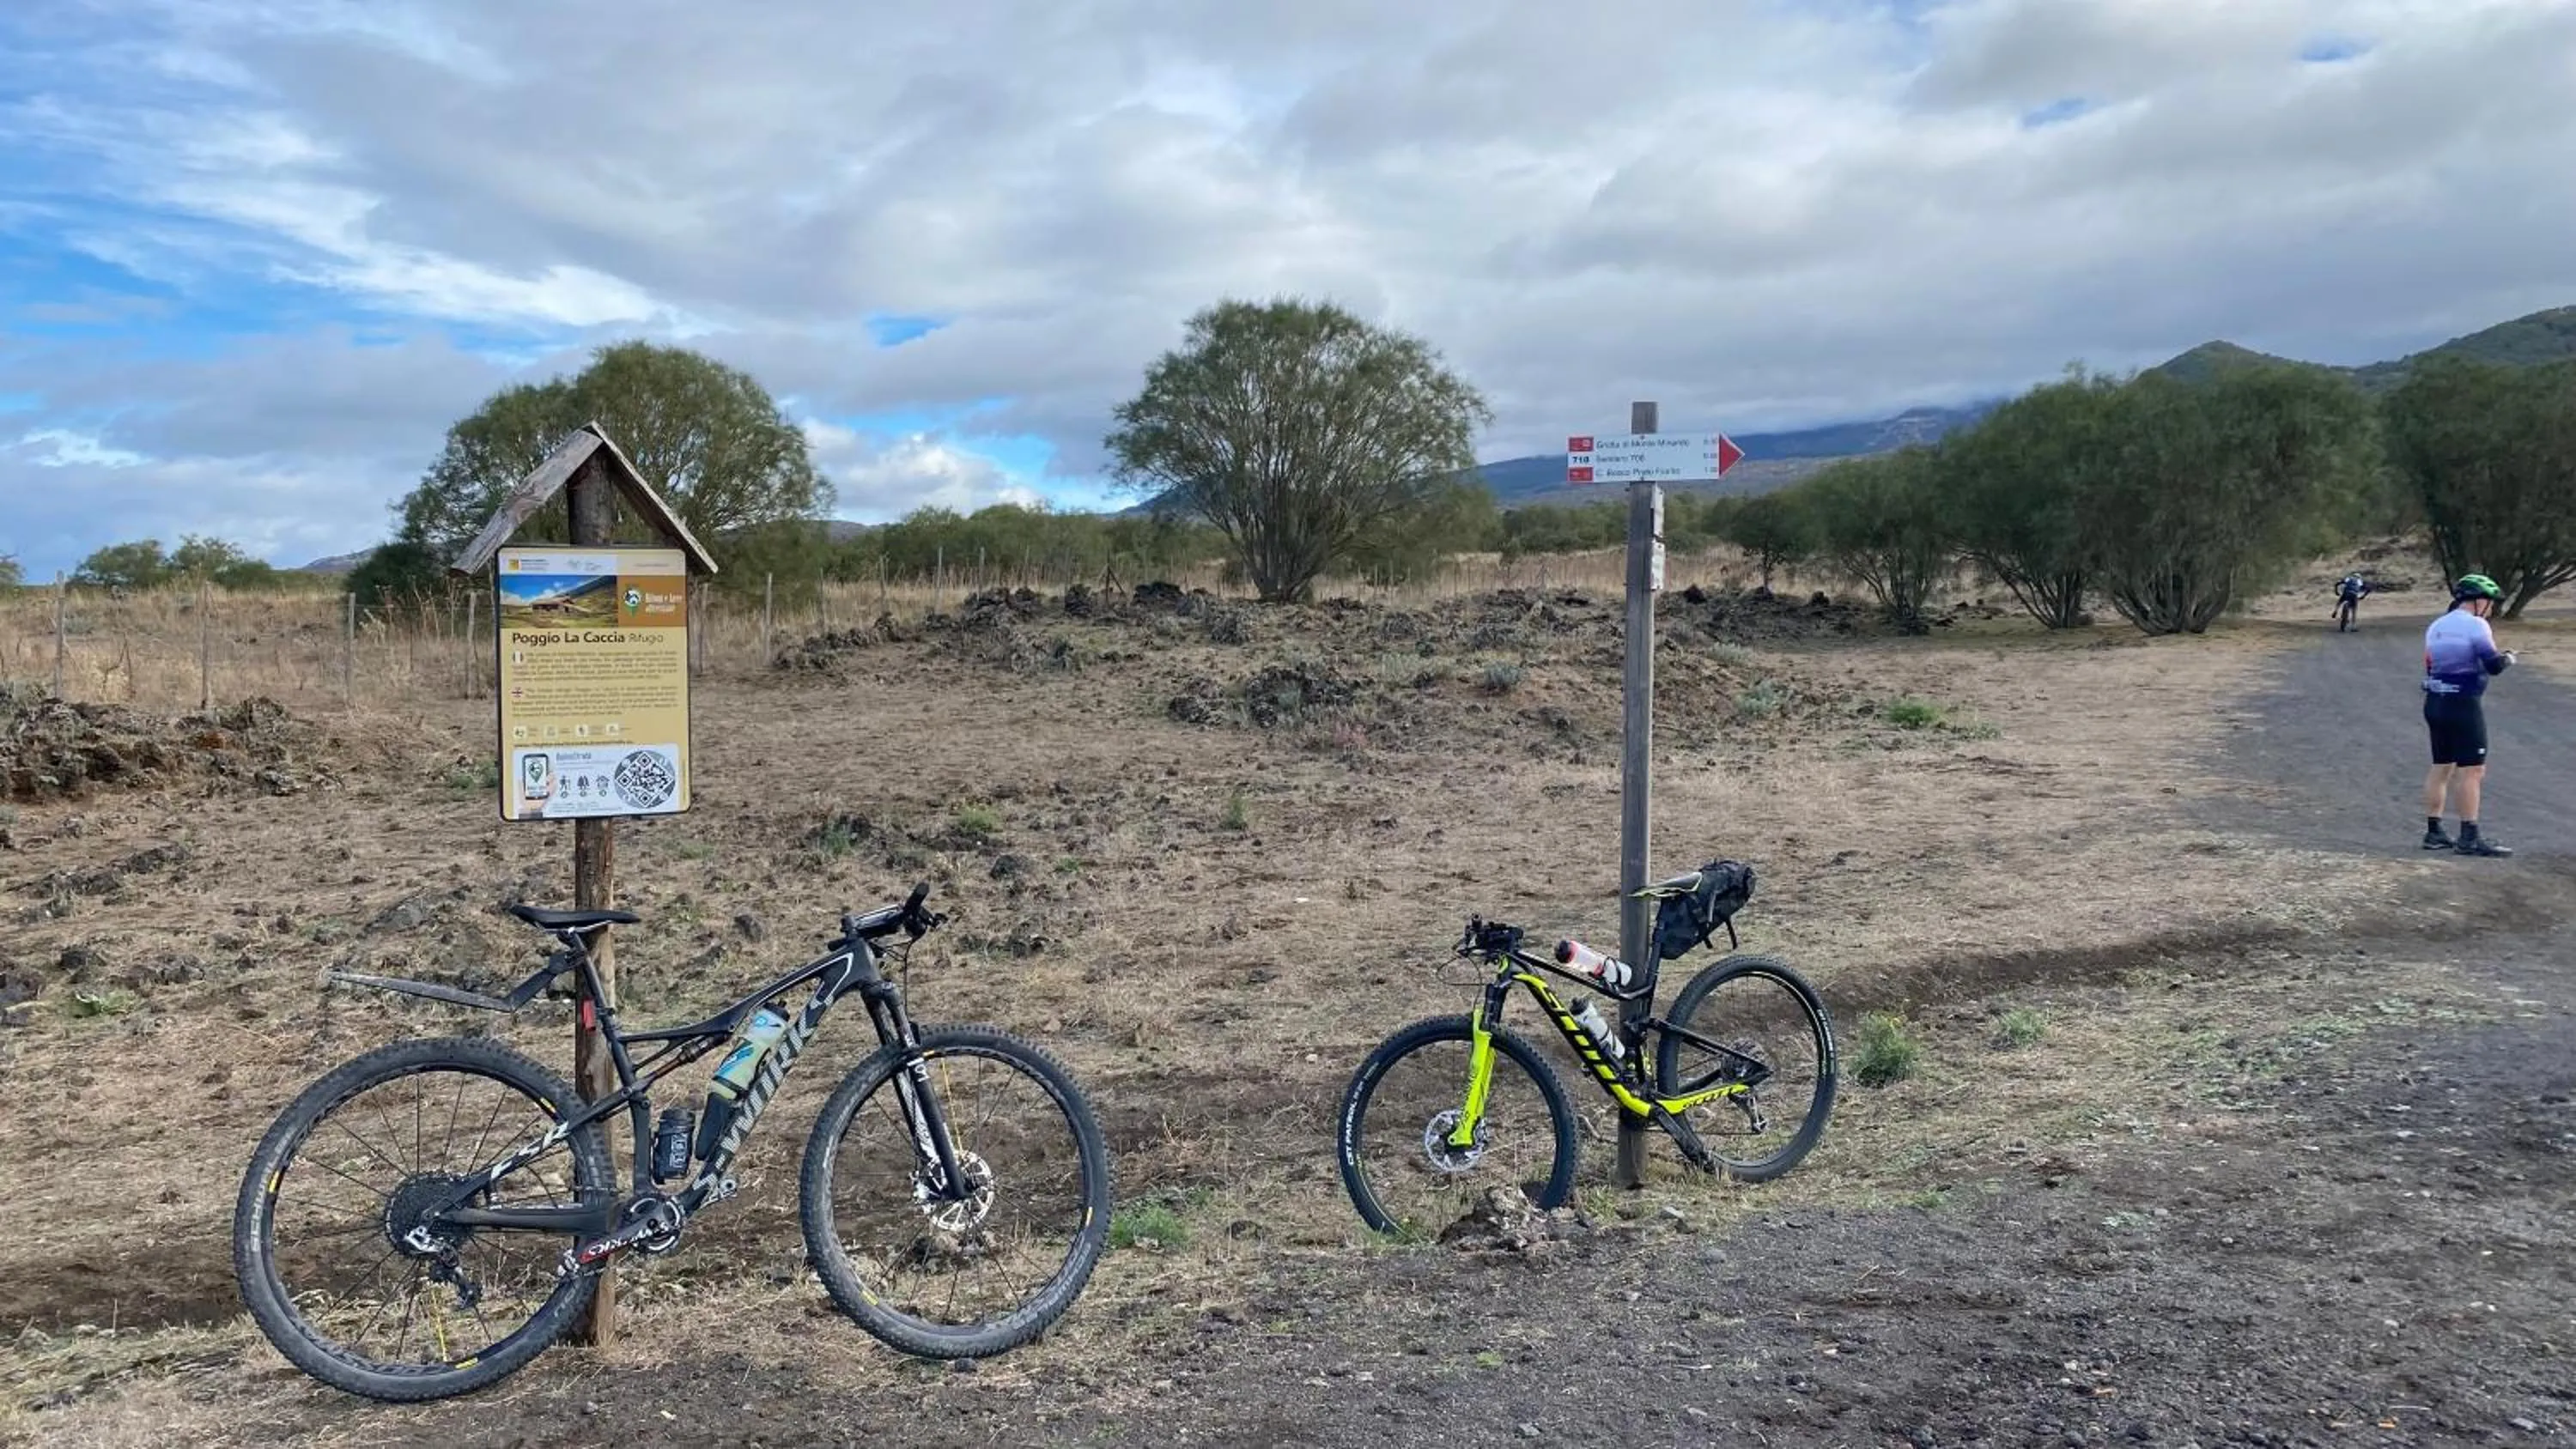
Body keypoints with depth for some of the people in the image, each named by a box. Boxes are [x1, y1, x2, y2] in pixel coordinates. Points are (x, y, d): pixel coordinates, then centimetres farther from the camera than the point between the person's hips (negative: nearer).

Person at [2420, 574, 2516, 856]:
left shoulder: (2436, 626, 13)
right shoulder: (2475, 625, -11)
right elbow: (2494, 665, -17)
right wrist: (2508, 659, 3)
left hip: (2434, 703, 8)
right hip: (2464, 705, -8)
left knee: (2442, 768, 13)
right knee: (2472, 770, -5)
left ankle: (2433, 833, 15)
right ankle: (2469, 838, -6)